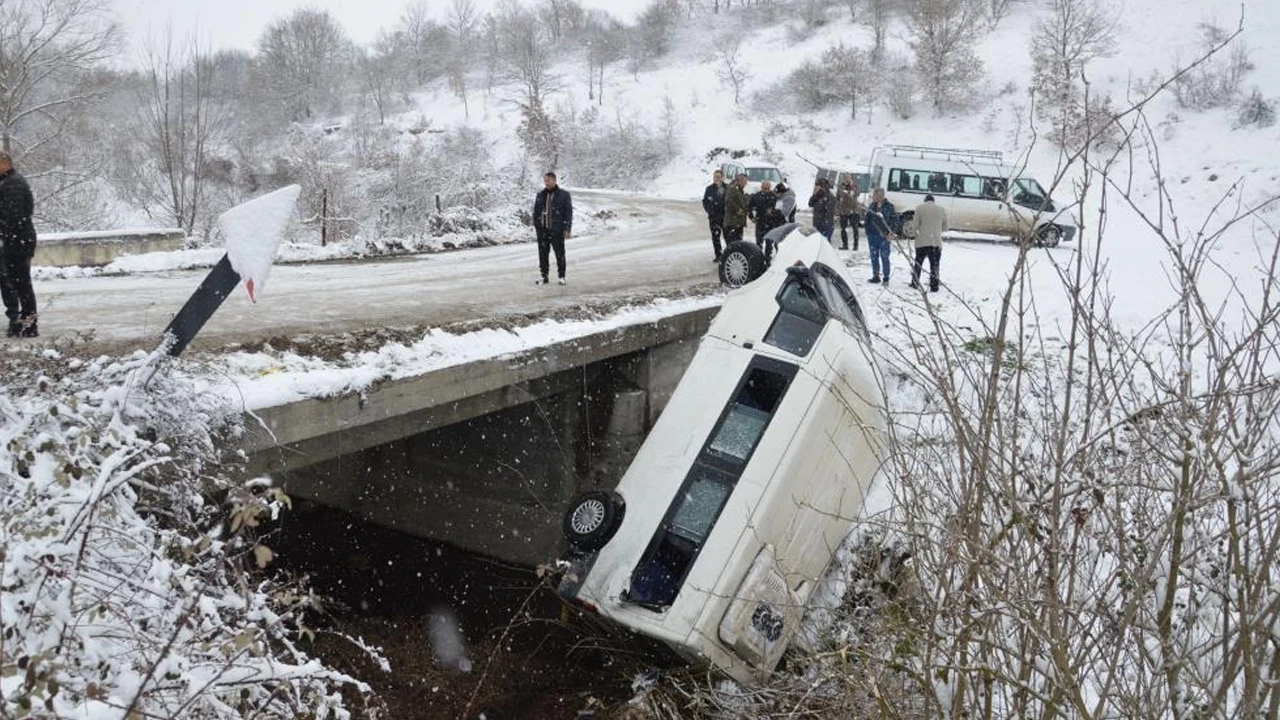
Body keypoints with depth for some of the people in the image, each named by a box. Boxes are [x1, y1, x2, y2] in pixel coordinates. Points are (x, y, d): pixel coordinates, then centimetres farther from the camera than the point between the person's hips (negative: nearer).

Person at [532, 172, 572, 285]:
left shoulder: (564, 194, -2)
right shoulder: (540, 194, 9)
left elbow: (568, 212, -2)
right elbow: (536, 211, 15)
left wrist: (567, 229, -7)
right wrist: (536, 225, 9)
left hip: (557, 230, -3)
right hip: (542, 230, 4)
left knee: (560, 254, 3)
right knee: (543, 253, 6)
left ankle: (561, 276, 13)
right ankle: (544, 276, 15)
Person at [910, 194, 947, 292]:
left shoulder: (920, 208, -2)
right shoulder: (942, 209, 6)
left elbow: (916, 224, -4)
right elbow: (945, 227, 10)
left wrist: (916, 234, 15)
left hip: (922, 241, -1)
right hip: (936, 242, 1)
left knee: (918, 263, 14)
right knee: (934, 265, 4)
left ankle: (915, 283, 20)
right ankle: (934, 286, 1)